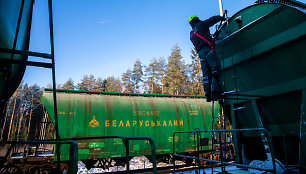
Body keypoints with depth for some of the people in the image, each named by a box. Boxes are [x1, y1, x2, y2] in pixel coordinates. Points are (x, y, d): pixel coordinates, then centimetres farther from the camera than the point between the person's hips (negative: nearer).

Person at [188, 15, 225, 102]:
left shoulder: (191, 35, 27)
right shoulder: (201, 25, 11)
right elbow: (213, 19, 12)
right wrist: (222, 18, 30)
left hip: (200, 53, 6)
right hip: (208, 50, -6)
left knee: (206, 75, 1)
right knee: (216, 69, -13)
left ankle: (208, 94, -5)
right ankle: (216, 91, -26)